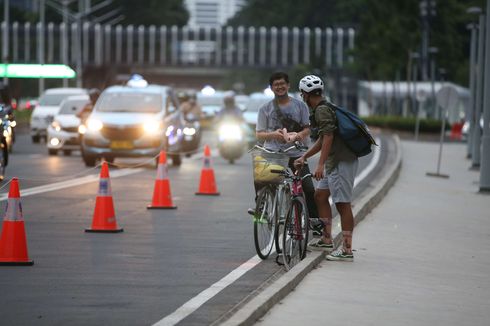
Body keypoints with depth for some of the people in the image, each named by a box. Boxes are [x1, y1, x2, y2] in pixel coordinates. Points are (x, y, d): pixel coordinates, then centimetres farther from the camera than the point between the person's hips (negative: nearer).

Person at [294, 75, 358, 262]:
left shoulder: (322, 110, -13)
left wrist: (320, 164, -28)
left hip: (342, 162, -11)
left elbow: (328, 137, -24)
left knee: (342, 204, -10)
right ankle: (327, 240, 22)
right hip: (334, 162, 11)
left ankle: (347, 250, -11)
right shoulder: (323, 108, 20)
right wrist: (304, 157, 27)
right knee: (320, 196, 17)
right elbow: (322, 140, 27)